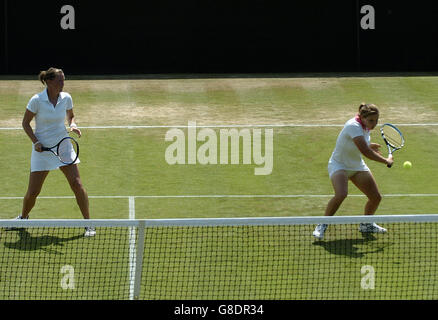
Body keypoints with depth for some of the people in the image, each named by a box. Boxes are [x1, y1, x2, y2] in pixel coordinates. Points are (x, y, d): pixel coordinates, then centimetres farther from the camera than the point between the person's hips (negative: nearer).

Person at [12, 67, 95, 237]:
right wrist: (35, 142, -13)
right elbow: (25, 123, -2)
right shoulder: (37, 100, -13)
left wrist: (73, 125, -5)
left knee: (76, 183, -11)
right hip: (42, 148, -2)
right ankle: (23, 217, 31)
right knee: (32, 192, 0)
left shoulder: (66, 98, -3)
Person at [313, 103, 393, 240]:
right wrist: (386, 161, -26)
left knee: (376, 197, 4)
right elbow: (366, 152, -35)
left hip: (357, 166, 8)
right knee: (341, 194, -34)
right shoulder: (354, 126, -31)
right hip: (339, 165, -8)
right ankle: (322, 226, -18)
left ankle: (366, 224, 31)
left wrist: (368, 146, 16)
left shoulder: (365, 126, -4)